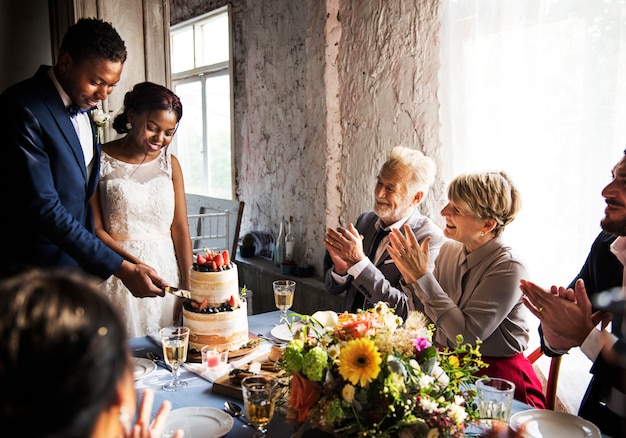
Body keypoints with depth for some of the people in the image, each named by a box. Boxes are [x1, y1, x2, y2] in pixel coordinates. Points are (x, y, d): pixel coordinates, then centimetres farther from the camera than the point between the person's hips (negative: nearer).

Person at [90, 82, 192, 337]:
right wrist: (133, 263, -20)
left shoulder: (169, 163, 8)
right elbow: (95, 228, -6)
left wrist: (189, 287, -2)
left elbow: (180, 228, 4)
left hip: (167, 271, 3)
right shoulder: (101, 161, -3)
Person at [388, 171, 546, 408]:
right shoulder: (449, 250, 1)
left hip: (496, 375, -6)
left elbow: (467, 334, -22)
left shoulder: (508, 269, -17)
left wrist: (423, 277, -23)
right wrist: (411, 276, -10)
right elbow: (429, 318, 8)